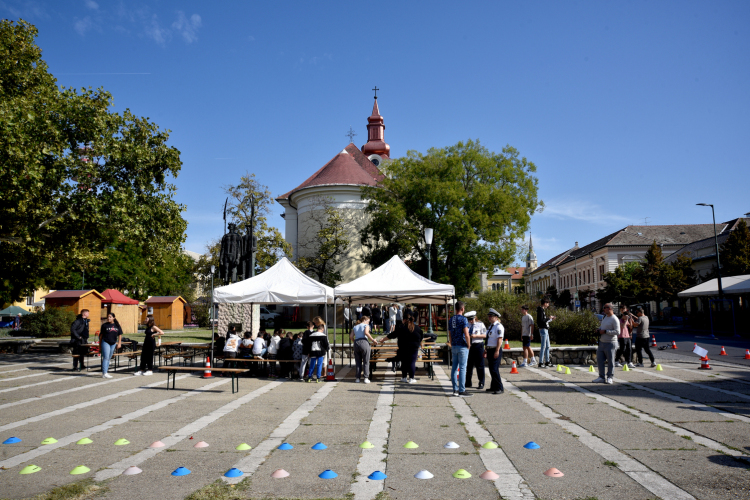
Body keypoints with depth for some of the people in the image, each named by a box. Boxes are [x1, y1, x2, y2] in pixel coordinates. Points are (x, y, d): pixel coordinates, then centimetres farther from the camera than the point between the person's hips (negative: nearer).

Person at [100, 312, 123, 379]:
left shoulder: (117, 325, 5)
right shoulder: (104, 325, -3)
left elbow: (120, 335, 9)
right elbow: (101, 335, 2)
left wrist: (119, 343, 3)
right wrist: (100, 343, 3)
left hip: (113, 343, 4)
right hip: (105, 343, -4)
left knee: (109, 358, 10)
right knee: (106, 358, -9)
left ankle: (105, 372, 18)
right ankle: (104, 373, -10)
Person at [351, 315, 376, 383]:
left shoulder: (355, 327, 23)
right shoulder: (366, 325, 8)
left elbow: (351, 336, 11)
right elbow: (366, 332, -13)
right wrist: (372, 339, -6)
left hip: (356, 343, 5)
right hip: (364, 342, -5)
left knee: (358, 362, 9)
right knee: (366, 362, 1)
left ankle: (358, 378, 7)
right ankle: (366, 378, -3)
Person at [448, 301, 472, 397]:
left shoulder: (451, 319, 10)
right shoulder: (463, 319, -12)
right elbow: (466, 335, -18)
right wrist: (468, 346, -6)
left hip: (454, 346, 7)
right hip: (462, 346, -7)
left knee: (454, 368, 9)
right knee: (462, 368, -4)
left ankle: (455, 389, 13)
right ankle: (462, 390, -3)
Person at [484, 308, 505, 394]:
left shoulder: (498, 326, -12)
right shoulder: (491, 326, 16)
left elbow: (499, 339, -19)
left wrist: (497, 351, -24)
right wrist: (487, 351, 21)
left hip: (495, 350, -9)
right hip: (490, 350, 9)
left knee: (494, 369, -12)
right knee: (491, 369, 14)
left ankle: (500, 388, -5)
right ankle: (493, 387, 23)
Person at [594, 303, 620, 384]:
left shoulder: (614, 319, -13)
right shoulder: (604, 317, 14)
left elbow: (617, 332, -20)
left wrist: (605, 331, -21)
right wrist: (598, 330, 8)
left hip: (610, 343, -8)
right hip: (601, 342, 8)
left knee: (610, 361, 2)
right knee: (599, 360, 7)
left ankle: (609, 378, 12)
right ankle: (601, 377, 15)